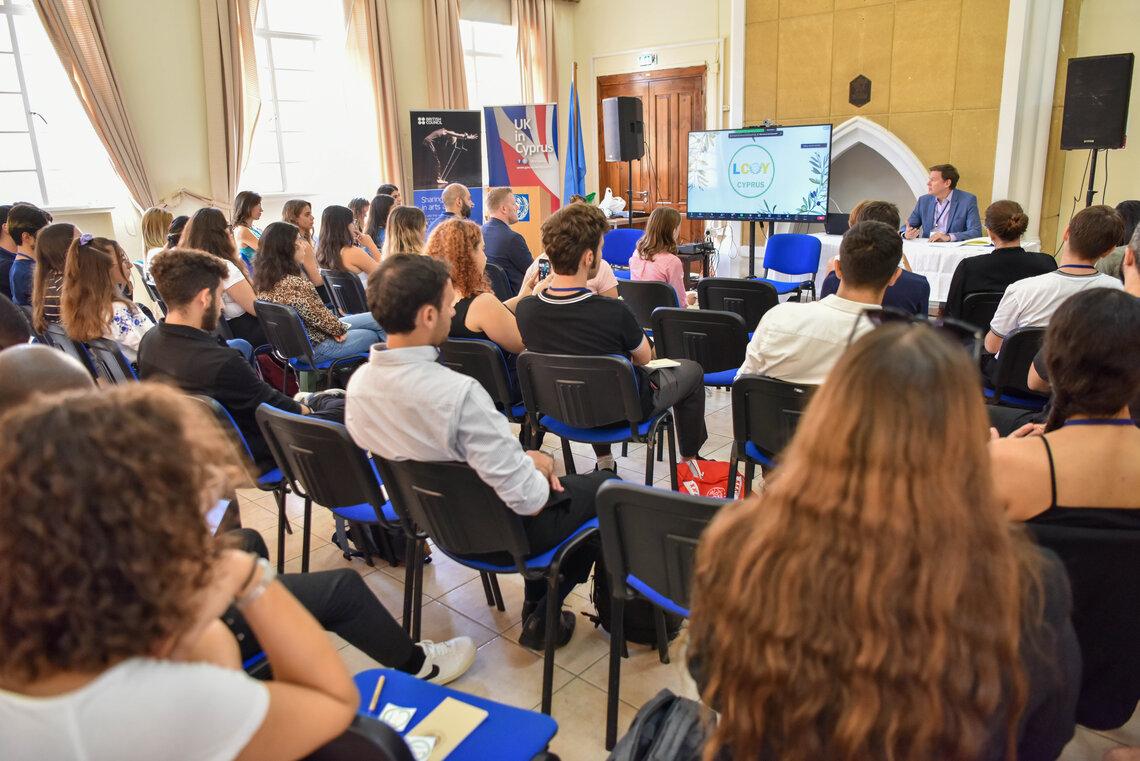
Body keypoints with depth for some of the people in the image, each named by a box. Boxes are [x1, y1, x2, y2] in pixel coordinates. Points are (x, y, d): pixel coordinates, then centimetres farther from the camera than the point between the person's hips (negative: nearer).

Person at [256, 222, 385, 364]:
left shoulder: (264, 279, -1)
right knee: (373, 336, 7)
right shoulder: (293, 284, -32)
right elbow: (319, 316, -23)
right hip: (314, 348, -10)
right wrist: (340, 329, -6)